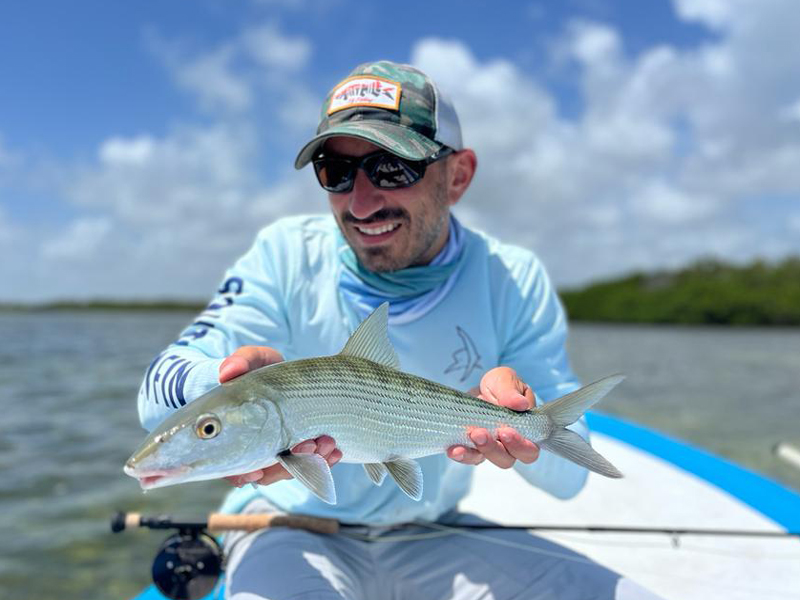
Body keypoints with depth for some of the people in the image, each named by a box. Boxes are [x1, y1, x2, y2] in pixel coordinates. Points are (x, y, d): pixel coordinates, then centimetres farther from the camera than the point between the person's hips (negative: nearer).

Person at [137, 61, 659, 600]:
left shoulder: (514, 282, -9)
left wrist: (516, 419, -34)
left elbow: (569, 476, -11)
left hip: (434, 540, 2)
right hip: (291, 530, -1)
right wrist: (233, 386, -39)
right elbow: (159, 395, -16)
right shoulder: (286, 256, -10)